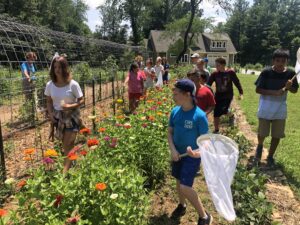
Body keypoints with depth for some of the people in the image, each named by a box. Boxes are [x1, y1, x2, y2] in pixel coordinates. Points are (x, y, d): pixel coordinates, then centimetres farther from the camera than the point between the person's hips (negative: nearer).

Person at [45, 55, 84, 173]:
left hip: (71, 117, -4)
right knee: (65, 144, 15)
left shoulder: (73, 84, -17)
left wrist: (70, 106, -25)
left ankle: (65, 171, 3)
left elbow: (81, 100, -9)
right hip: (57, 117, 4)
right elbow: (49, 101, 7)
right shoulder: (50, 84, -5)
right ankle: (69, 163, 33)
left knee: (68, 145, -1)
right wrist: (51, 114, -6)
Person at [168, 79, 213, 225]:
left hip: (192, 156, -5)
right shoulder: (175, 111, -8)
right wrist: (172, 149, -14)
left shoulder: (199, 116, -23)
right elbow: (170, 132, 2)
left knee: (185, 187, -11)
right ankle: (182, 205, 49)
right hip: (177, 154, 6)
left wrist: (198, 152, -38)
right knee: (179, 181, 20)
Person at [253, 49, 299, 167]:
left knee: (277, 134, 8)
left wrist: (289, 86, -18)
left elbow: (295, 90, 5)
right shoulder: (266, 72, -13)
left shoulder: (290, 73, -5)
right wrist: (275, 92, -23)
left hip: (280, 109, 2)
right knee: (262, 133, 8)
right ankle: (260, 146, 42)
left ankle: (270, 156, 28)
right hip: (265, 108, -2)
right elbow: (258, 90, -11)